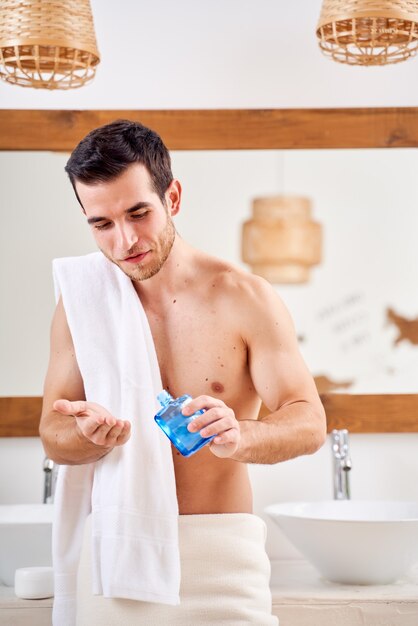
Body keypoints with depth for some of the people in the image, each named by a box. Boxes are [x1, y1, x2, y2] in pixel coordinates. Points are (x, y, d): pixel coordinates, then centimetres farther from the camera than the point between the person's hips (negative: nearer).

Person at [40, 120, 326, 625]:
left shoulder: (244, 298, -6)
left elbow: (309, 423, -10)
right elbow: (53, 436, 1)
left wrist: (238, 436, -31)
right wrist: (94, 436, -23)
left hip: (219, 546, -2)